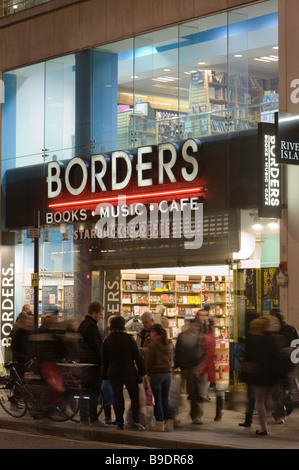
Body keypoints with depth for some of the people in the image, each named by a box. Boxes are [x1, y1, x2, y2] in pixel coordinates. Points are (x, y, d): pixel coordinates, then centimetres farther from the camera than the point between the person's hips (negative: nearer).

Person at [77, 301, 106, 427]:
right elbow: (96, 346, -18)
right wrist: (101, 361, -12)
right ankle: (93, 419, -6)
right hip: (93, 363, -10)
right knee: (93, 391, -7)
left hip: (83, 362, 10)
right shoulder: (91, 326, -15)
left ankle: (83, 418, 15)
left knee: (84, 389, 12)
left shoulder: (82, 324, 16)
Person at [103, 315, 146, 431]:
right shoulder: (129, 339, -6)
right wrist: (142, 371, 3)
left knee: (117, 397, 8)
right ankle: (136, 421, -5)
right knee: (134, 397, 3)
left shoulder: (108, 340, 3)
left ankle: (119, 422, 6)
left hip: (113, 372, 3)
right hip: (128, 371, -3)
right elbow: (137, 357, -4)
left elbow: (105, 359, 7)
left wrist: (106, 374, 13)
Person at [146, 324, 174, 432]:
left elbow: (149, 361, -8)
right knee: (165, 399, 11)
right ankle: (169, 422, 8)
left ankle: (160, 423, 3)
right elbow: (172, 359, 12)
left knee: (158, 400, 3)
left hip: (156, 373, -5)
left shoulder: (154, 345, -13)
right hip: (168, 373, 5)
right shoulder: (170, 344, 4)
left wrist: (147, 372, 6)